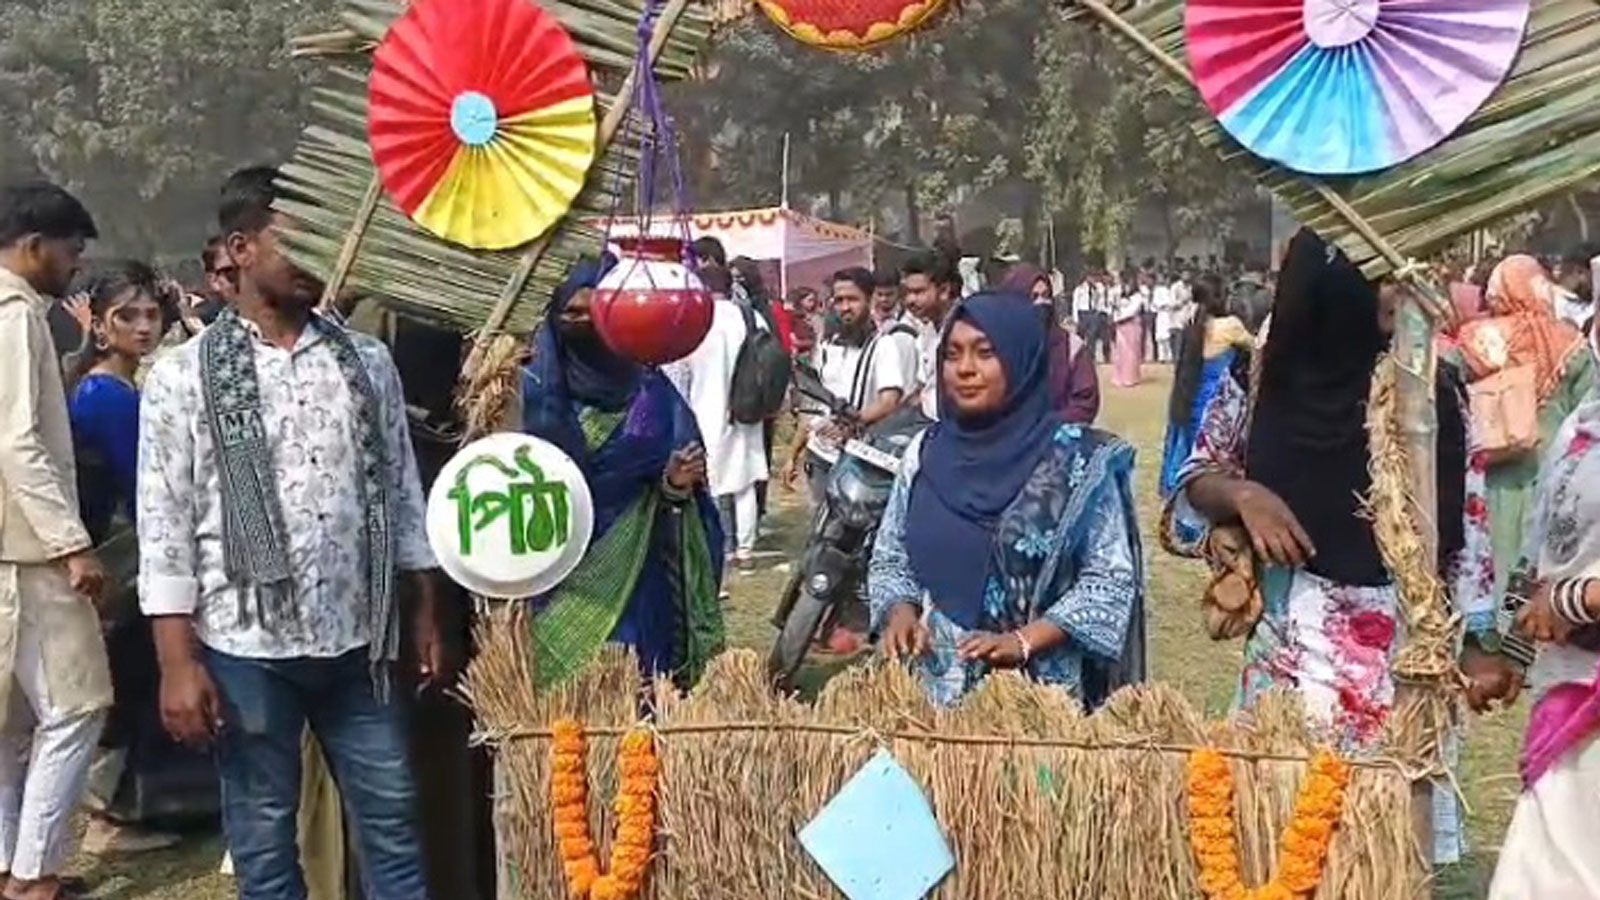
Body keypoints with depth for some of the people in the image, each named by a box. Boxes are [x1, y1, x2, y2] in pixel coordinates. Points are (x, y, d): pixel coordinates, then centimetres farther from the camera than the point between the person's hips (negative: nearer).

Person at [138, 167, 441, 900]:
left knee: (391, 822, 10)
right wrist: (178, 662, -11)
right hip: (245, 646, -3)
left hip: (358, 640, 3)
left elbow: (403, 494, 10)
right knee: (263, 839, 10)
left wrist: (424, 616, 7)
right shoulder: (183, 376, -4)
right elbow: (164, 528, -6)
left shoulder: (367, 362, 6)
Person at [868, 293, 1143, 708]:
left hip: (1038, 689, -3)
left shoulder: (1077, 460, -7)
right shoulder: (924, 453, 4)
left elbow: (1111, 578, -8)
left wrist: (1023, 641, -18)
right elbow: (889, 560, 11)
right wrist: (901, 613, -9)